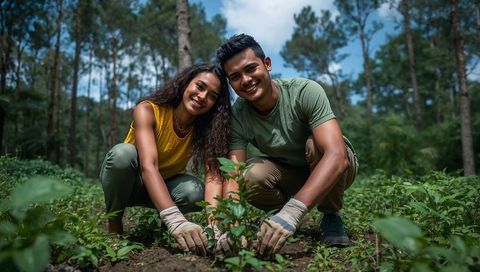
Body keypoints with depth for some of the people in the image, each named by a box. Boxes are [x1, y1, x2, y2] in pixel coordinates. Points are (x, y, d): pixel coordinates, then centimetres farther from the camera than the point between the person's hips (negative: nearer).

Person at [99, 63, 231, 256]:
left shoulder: (205, 129, -17)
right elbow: (148, 166, -42)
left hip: (163, 186, 2)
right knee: (124, 153, -35)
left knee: (194, 192, -29)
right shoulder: (148, 110, -28)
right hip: (123, 181, -2)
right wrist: (175, 220, -56)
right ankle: (114, 222, -9)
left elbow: (213, 175, -29)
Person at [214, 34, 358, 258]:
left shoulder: (305, 91, -29)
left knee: (315, 144, -35)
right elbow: (233, 174, -26)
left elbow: (336, 155, -40)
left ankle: (331, 217, -9)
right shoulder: (237, 116, -18)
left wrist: (292, 211, -53)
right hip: (290, 175, 2)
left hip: (334, 170, -2)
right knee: (249, 176, -28)